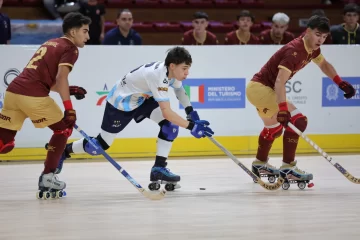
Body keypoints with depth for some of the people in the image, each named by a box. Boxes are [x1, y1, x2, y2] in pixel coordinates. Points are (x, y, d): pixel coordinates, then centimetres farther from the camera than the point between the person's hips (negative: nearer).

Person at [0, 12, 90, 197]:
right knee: (63, 129, 13)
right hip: (33, 96, -7)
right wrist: (69, 109, -14)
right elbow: (61, 77, -12)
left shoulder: (49, 44, 28)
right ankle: (47, 177, 11)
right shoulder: (70, 49, 3)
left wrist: (69, 90, 22)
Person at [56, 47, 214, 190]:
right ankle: (64, 151, 27)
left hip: (142, 99, 8)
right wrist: (191, 126, -41)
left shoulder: (171, 70, -13)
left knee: (171, 124, -12)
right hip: (120, 103, -8)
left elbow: (179, 88, 12)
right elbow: (166, 112, -41)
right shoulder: (158, 76, -38)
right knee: (102, 144, 2)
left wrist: (190, 112, 1)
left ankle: (159, 167, -5)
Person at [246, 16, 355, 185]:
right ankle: (287, 168, -16)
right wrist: (283, 109, -49)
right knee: (297, 121, -20)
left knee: (274, 128, 30)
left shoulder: (312, 48, 2)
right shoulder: (294, 51, -27)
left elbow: (323, 64, 25)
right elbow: (280, 81, -38)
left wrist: (341, 83, 17)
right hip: (260, 88, -10)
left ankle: (260, 164, 50)